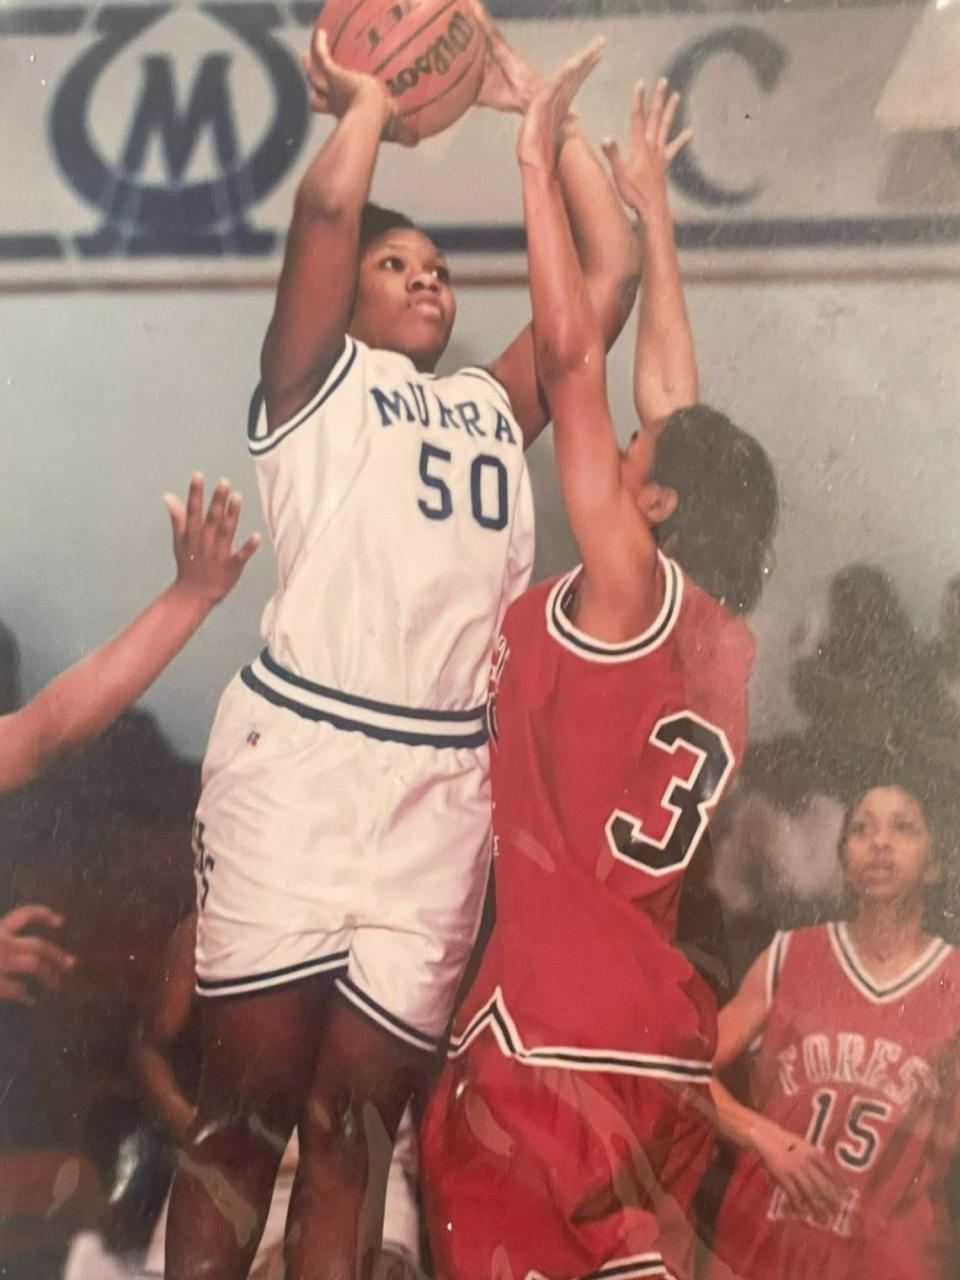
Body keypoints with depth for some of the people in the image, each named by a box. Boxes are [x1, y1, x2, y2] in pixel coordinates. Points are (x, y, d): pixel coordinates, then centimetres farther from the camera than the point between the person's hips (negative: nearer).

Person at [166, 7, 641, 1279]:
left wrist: (539, 106, 21)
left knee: (359, 1116, 5)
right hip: (295, 752, -3)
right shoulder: (315, 380, 12)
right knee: (248, 1102, 0)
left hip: (447, 785, 4)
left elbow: (614, 268, 18)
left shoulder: (497, 401, 23)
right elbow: (325, 207, -4)